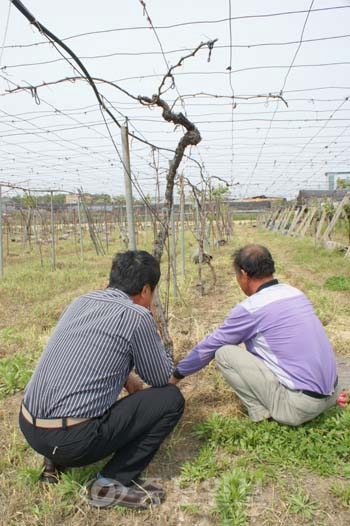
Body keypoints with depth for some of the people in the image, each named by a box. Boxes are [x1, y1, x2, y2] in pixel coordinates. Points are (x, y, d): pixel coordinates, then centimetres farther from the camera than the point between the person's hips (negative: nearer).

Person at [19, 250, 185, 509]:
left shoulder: (80, 302, 9)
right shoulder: (137, 316, -12)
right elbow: (162, 378, 1)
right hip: (72, 440, -8)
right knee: (171, 398, 2)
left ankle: (57, 460, 23)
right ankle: (111, 483, 2)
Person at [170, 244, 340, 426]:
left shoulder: (250, 308, -15)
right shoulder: (296, 293, 7)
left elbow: (209, 346, -3)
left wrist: (176, 375, 14)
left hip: (300, 405, -8)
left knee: (223, 353, -4)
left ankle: (263, 415, 0)